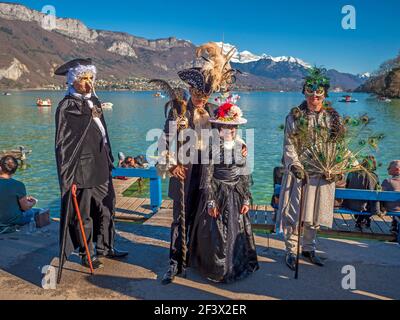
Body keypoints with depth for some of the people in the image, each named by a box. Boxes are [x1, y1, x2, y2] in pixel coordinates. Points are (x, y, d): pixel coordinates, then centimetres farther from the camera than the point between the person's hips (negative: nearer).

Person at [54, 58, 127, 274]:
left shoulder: (94, 101, 10)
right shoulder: (67, 107, -11)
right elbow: (63, 144, -13)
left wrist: (109, 161, 16)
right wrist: (68, 177, -17)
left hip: (101, 167, 7)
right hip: (82, 169, -7)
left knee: (106, 207, 15)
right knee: (83, 213, 6)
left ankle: (104, 247, 31)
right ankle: (87, 254, 22)